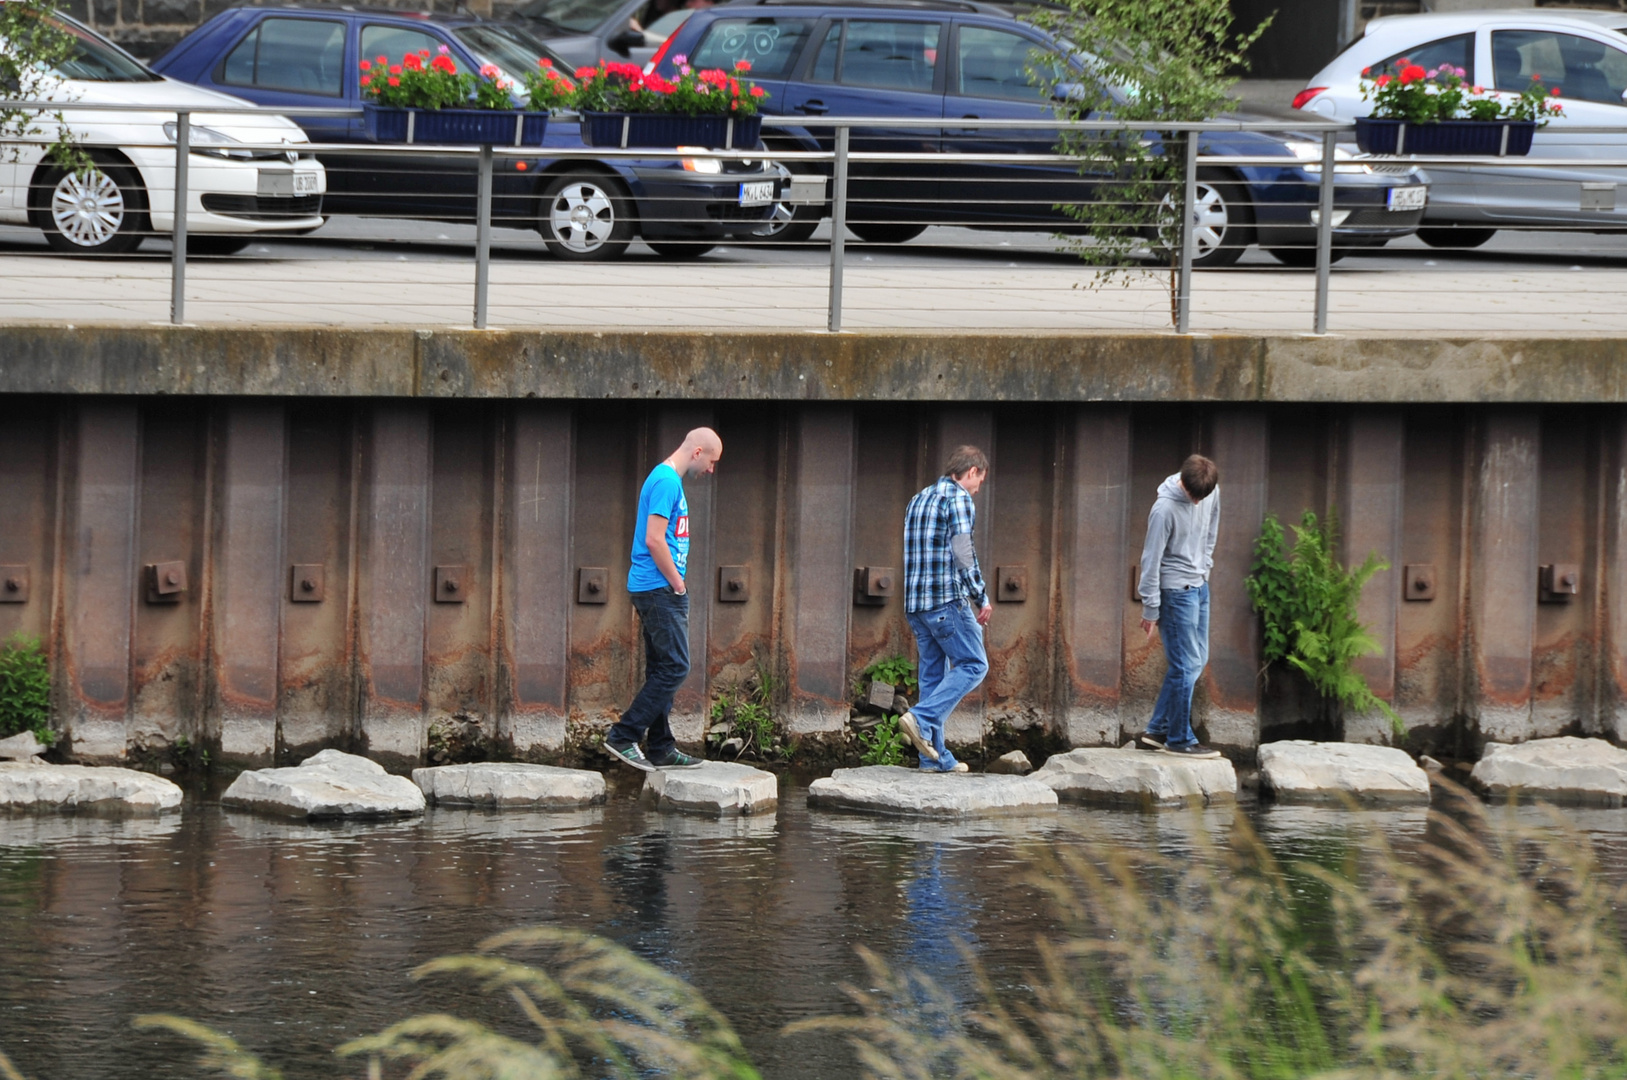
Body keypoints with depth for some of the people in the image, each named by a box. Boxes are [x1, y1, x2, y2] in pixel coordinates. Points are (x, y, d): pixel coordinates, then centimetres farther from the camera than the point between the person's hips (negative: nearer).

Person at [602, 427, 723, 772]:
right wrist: (678, 585, -13)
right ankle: (624, 737, -10)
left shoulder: (668, 480, 17)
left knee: (662, 670, 11)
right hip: (660, 588, -10)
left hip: (656, 590, 10)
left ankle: (661, 748, 13)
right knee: (675, 667, -10)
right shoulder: (666, 482, -15)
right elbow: (654, 540, -21)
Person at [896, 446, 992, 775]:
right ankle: (922, 719, -18)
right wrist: (981, 598, -7)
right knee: (973, 664, -2)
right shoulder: (958, 499, -7)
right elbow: (962, 553, -15)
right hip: (948, 600, -8)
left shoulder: (918, 500, 19)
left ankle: (935, 757, 6)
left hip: (915, 602, 8)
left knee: (933, 672, 9)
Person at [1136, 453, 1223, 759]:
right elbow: (1151, 559, -17)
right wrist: (1150, 608, -14)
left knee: (1197, 661, 11)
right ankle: (1180, 740, 1)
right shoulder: (1165, 509, -23)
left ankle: (1157, 731, 19)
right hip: (1176, 590, -8)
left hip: (1200, 586, 8)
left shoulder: (1212, 492, -2)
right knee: (1186, 665, -7)